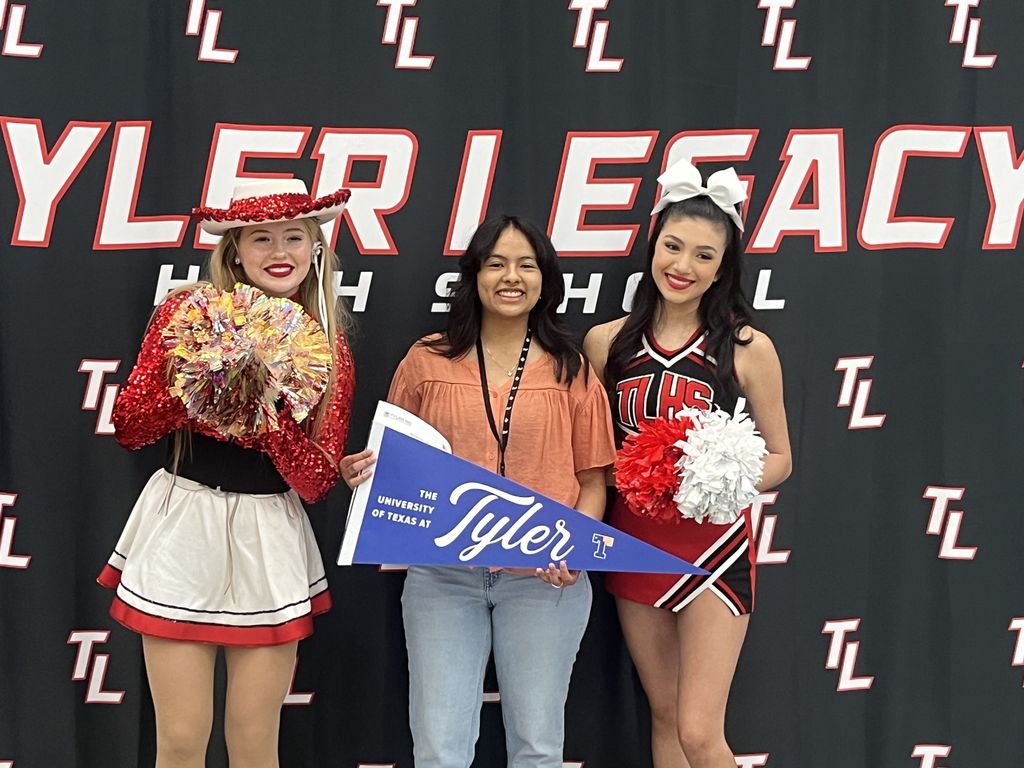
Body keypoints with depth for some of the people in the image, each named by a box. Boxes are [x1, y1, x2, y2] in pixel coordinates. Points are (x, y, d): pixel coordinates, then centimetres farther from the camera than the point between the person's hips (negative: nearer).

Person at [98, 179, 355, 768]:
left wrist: (270, 406, -19)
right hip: (182, 529, -1)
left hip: (269, 540, 1)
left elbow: (318, 482, -4)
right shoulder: (187, 312, -2)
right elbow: (127, 428, -2)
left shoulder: (329, 346, 1)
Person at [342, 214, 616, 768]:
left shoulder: (571, 371, 4)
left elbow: (592, 482, 6)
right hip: (442, 575, 0)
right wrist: (367, 471, -9)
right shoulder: (428, 361, 5)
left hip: (544, 578, 0)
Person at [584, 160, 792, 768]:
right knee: (664, 717, 14)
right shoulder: (606, 342, 1)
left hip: (713, 547, -3)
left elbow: (779, 458, 0)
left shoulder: (748, 348, -6)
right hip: (635, 542, 4)